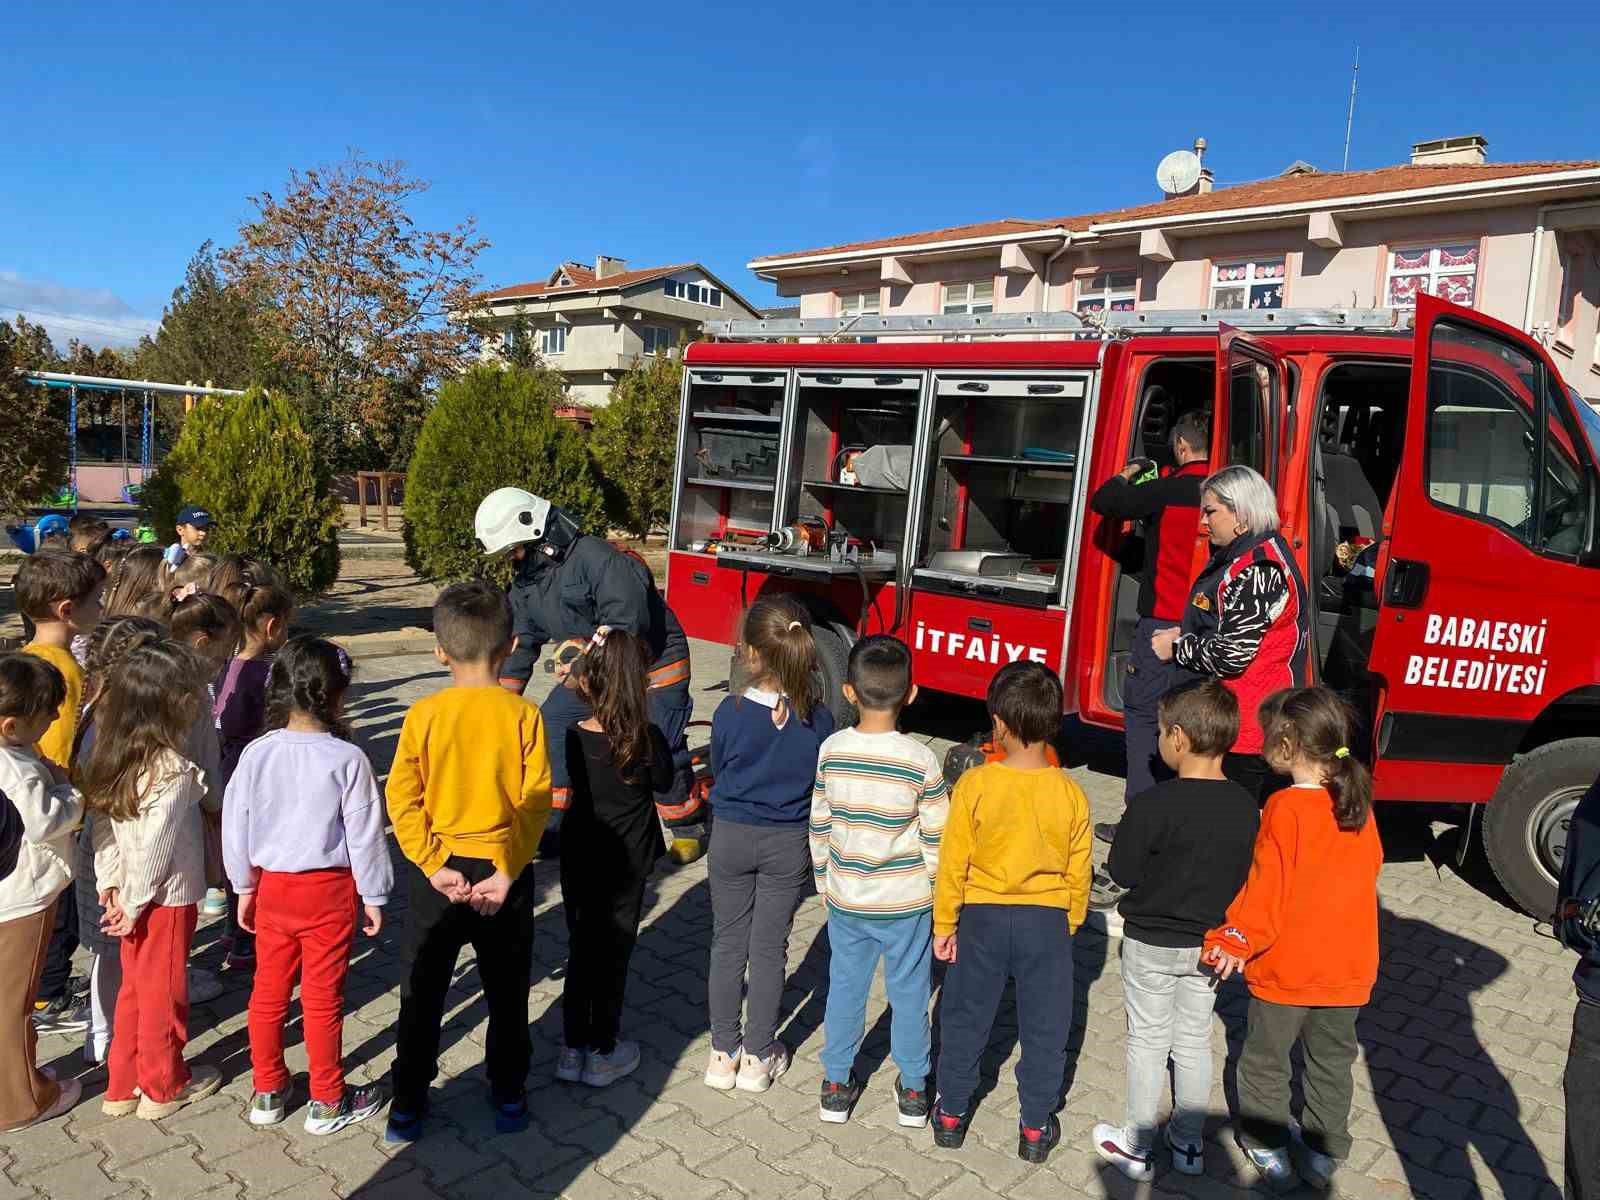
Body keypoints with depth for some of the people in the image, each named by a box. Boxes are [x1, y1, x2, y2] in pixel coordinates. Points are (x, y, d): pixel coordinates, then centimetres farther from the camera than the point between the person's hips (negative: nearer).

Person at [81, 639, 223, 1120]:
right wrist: (134, 905, -13)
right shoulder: (174, 771, -27)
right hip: (165, 897, -7)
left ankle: (122, 1085, 37)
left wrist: (110, 885, 5)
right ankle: (164, 1088, 30)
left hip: (130, 891, 7)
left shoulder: (112, 756, -4)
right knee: (163, 994, 12)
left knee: (133, 989, 23)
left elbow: (104, 824, 0)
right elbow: (155, 846, -24)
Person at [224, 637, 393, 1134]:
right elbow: (364, 833, -12)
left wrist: (243, 887, 15)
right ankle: (327, 1101, 22)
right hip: (329, 889, -4)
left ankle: (268, 1091, 33)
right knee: (323, 998, 8)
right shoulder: (347, 759, -18)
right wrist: (373, 895, 0)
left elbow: (235, 826, 1)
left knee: (268, 991, 19)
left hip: (272, 886, 4)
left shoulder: (256, 753, -7)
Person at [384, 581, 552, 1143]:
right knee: (507, 991, 17)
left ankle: (408, 1106, 25)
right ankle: (508, 1098, 29)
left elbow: (402, 800, -12)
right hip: (503, 869, 0)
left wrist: (434, 865, -11)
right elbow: (534, 801, -13)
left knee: (422, 991, 16)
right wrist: (506, 873, -11)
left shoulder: (424, 715, -10)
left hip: (437, 872, 0)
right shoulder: (523, 714, -11)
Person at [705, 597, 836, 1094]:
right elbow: (821, 785, 0)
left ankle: (724, 1052, 25)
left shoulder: (730, 712, -16)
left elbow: (717, 770, 1)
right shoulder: (817, 718, -13)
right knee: (769, 947, 13)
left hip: (731, 836, 0)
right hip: (788, 843, 1)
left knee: (728, 944, 15)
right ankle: (758, 1056, 24)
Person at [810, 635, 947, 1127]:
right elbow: (937, 839, -11)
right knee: (908, 994, 15)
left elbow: (819, 825, -1)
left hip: (846, 899, 2)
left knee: (845, 988, 18)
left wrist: (825, 881, 13)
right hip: (907, 902, -2)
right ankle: (913, 1090, 30)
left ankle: (836, 1085, 31)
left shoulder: (831, 750, -11)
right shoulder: (921, 760, -18)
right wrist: (942, 899, 3)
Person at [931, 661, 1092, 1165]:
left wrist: (944, 925, 3)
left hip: (983, 917, -1)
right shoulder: (1071, 793, -10)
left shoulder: (975, 784, -16)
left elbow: (953, 862, -9)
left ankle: (951, 1113, 30)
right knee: (1044, 1026, 16)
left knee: (965, 1017, 16)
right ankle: (1036, 1128, 28)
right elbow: (1078, 874, -1)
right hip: (1047, 921, 1)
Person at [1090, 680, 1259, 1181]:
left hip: (1151, 944, -4)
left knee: (1148, 1042, 11)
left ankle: (1137, 1147, 25)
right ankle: (1189, 1143, 34)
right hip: (1210, 943, 5)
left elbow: (1122, 871, -17)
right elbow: (1244, 876, 2)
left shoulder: (1153, 805, -27)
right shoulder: (1246, 806, -9)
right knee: (1195, 1042, 19)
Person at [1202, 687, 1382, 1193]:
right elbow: (1369, 869, 8)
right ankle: (1323, 1154, 32)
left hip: (1285, 966, -5)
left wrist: (1236, 943, -9)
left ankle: (1269, 1150, 26)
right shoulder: (1358, 805, -4)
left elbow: (1266, 888, -20)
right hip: (1348, 966, 5)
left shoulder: (1285, 808, -22)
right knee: (1331, 1062, 20)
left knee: (1266, 1061, 15)